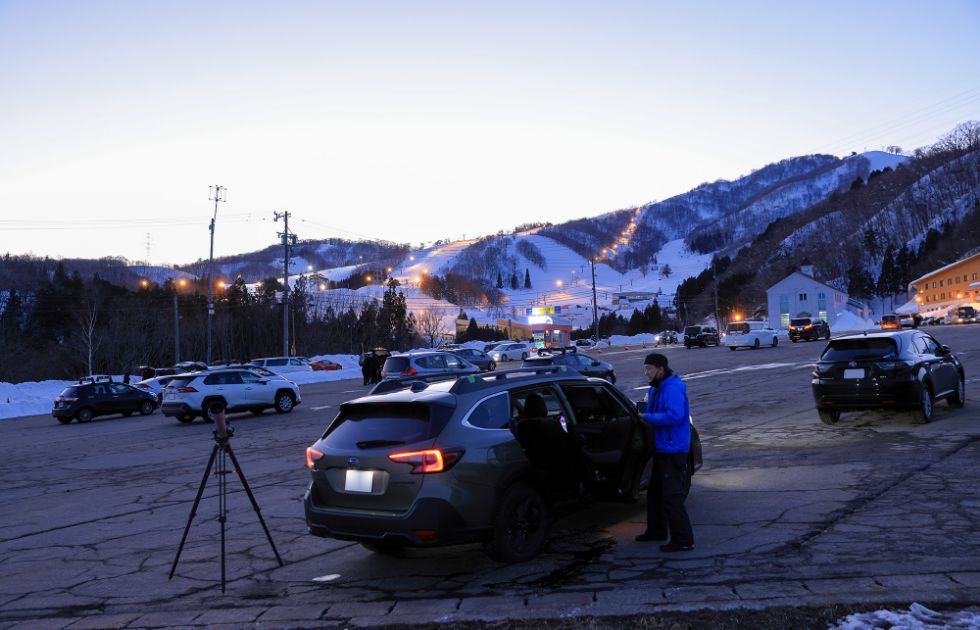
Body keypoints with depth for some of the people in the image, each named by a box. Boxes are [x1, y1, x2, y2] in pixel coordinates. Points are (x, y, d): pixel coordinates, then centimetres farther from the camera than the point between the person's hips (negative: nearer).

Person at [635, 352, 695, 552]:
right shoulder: (656, 388, 13)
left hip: (672, 451, -11)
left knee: (672, 496, -9)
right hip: (661, 448, 11)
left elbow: (674, 416, -31)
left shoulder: (672, 389, -19)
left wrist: (648, 418, -24)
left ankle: (683, 540, -3)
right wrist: (645, 411, 4)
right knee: (655, 492, 21)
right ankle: (656, 530, 35)